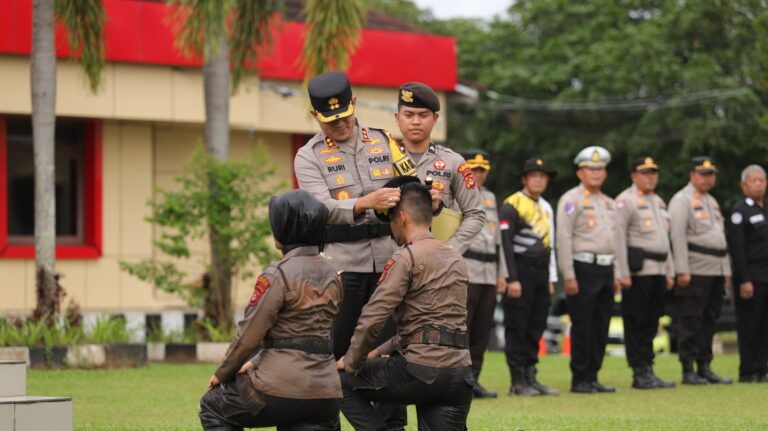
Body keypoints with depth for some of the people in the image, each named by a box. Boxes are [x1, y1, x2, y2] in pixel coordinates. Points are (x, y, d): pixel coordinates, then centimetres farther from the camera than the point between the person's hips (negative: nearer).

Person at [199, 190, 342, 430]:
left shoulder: (278, 275, -10)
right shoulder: (331, 275, 13)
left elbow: (249, 334, -9)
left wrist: (223, 374, 7)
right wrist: (257, 363, 26)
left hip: (283, 388, -6)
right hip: (325, 391, 6)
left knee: (212, 407, 21)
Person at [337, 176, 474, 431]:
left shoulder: (406, 258, -6)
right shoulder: (456, 260, 20)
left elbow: (372, 319, -11)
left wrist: (352, 364, 4)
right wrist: (378, 352, 26)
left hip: (421, 370, -7)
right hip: (460, 374, 7)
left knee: (343, 383, 16)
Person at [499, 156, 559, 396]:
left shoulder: (546, 208, 16)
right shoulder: (511, 205, -8)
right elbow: (505, 243, -13)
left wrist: (551, 279, 16)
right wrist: (512, 279, -18)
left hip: (541, 274, 7)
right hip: (521, 271, -7)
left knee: (535, 329, 8)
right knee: (517, 329, -3)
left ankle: (530, 378, 13)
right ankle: (518, 382, 0)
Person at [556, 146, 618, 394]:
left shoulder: (609, 203, 17)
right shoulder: (572, 200, -5)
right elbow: (563, 239, -11)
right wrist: (569, 276, -17)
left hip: (606, 270, 7)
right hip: (583, 269, -7)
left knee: (601, 327, 7)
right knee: (582, 327, -4)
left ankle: (592, 377, 14)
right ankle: (579, 380, 1)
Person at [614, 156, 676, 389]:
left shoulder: (659, 202, 19)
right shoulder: (625, 201, -6)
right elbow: (619, 237, -11)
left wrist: (670, 272, 18)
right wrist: (623, 273, -17)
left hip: (658, 271, 8)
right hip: (637, 271, -8)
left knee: (651, 324, 9)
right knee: (636, 324, -4)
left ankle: (648, 371, 13)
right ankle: (640, 374, -1)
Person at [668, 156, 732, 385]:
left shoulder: (712, 202, 20)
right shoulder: (681, 200, -6)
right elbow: (678, 237, -13)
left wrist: (726, 270, 18)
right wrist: (682, 271, -19)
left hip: (715, 272, 8)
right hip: (695, 272, -8)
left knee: (710, 321, 9)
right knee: (691, 323, -6)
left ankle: (705, 368, 15)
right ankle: (688, 372, -4)